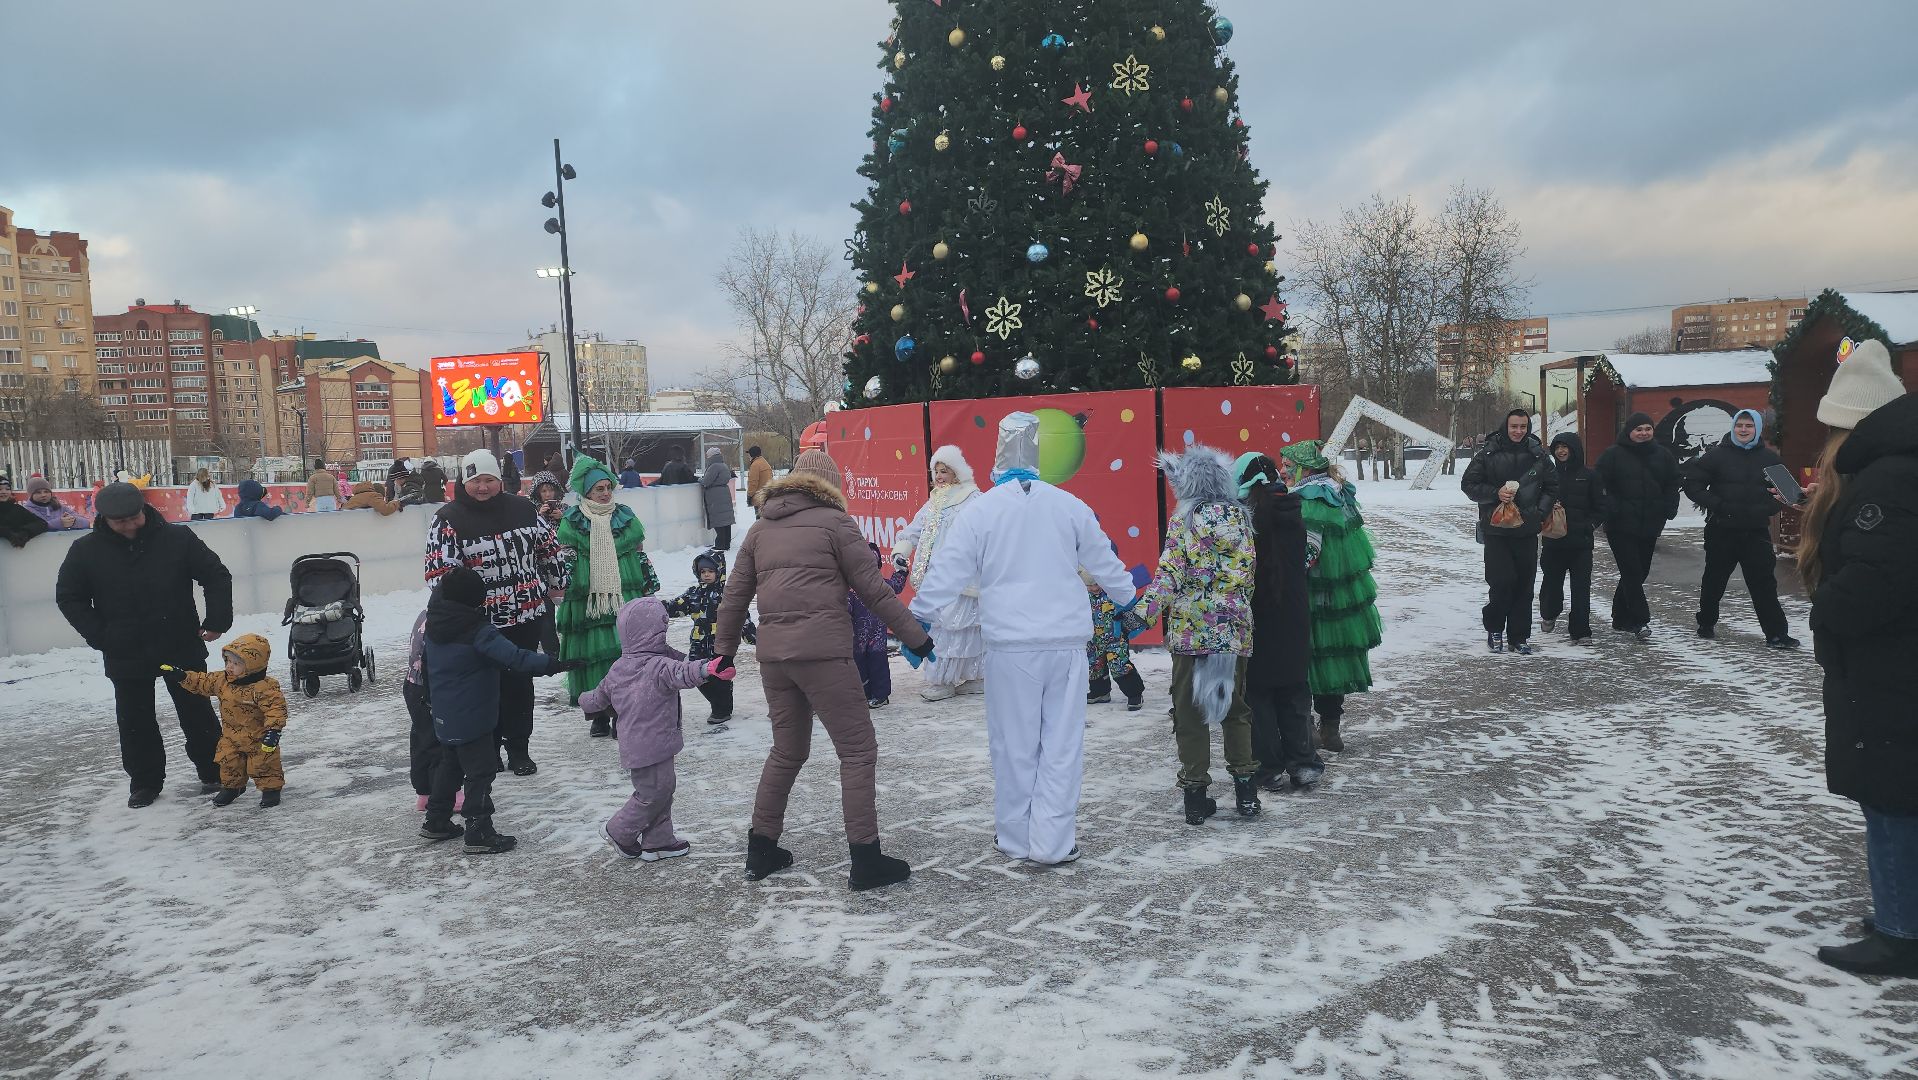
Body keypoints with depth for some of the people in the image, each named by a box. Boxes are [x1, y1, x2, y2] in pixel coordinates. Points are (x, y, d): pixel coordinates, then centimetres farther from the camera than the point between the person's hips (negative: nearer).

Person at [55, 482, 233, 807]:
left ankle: (213, 773, 23)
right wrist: (100, 636, -4)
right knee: (135, 722, 11)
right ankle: (145, 781, 26)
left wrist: (217, 621, -8)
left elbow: (217, 576, -1)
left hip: (182, 648, -1)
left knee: (197, 713, 9)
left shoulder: (178, 538, -8)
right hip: (126, 656, 1)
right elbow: (69, 597, 5)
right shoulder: (86, 550, -4)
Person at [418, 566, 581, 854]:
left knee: (450, 766, 24)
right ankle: (479, 833, 0)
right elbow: (514, 657, -29)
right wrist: (552, 664, -28)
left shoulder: (434, 627, 3)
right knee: (481, 771, -2)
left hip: (443, 717, 9)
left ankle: (436, 821, 33)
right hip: (471, 718, -9)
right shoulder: (477, 631, -22)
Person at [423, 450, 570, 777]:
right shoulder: (449, 519, -7)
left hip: (527, 614, 3)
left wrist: (556, 583, 22)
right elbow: (439, 571, -13)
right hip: (480, 620, -3)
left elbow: (549, 546, 17)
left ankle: (518, 748, 23)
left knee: (519, 681, 11)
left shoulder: (521, 508, 4)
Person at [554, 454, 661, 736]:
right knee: (592, 654, -1)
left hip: (625, 598, 1)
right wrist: (564, 586, -5)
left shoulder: (625, 516, 11)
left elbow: (640, 554, 16)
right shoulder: (571, 522, 5)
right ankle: (598, 716, 10)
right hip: (588, 602, -1)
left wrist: (649, 586, 14)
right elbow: (565, 559, 6)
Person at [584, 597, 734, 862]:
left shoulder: (617, 669, 10)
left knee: (664, 788, 16)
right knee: (653, 793, 2)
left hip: (632, 746, 9)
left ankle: (658, 841, 21)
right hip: (652, 745, -9)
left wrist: (585, 700, 46)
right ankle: (618, 832, 15)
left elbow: (599, 698, 23)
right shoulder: (657, 665, -16)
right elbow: (681, 673, -37)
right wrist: (707, 668, -53)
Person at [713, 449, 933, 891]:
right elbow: (874, 589, -3)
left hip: (773, 655, 7)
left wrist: (724, 650, 29)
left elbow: (734, 595, 19)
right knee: (858, 752, 1)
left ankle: (761, 849, 25)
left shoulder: (761, 528, 17)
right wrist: (914, 636, 4)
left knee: (787, 752, 20)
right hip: (822, 653, -6)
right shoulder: (834, 521, -1)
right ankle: (865, 859, -1)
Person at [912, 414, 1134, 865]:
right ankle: (1053, 842, 7)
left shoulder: (981, 510, -4)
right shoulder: (1069, 505, 3)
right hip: (1066, 641, 1)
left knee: (1014, 743, 9)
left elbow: (947, 573, -3)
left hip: (1011, 643, -1)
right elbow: (1105, 562, 15)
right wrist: (1131, 598, 32)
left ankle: (1016, 838, 18)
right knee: (1062, 743, 6)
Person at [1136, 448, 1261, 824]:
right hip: (1234, 627, 3)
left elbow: (1170, 573, -12)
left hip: (1190, 628, -3)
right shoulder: (1239, 515, 4)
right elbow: (1249, 568, 6)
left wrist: (1145, 609, -10)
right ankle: (1246, 789, 15)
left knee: (1189, 711, 5)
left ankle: (1196, 794, 5)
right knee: (1235, 707, 16)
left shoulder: (1183, 518, -5)